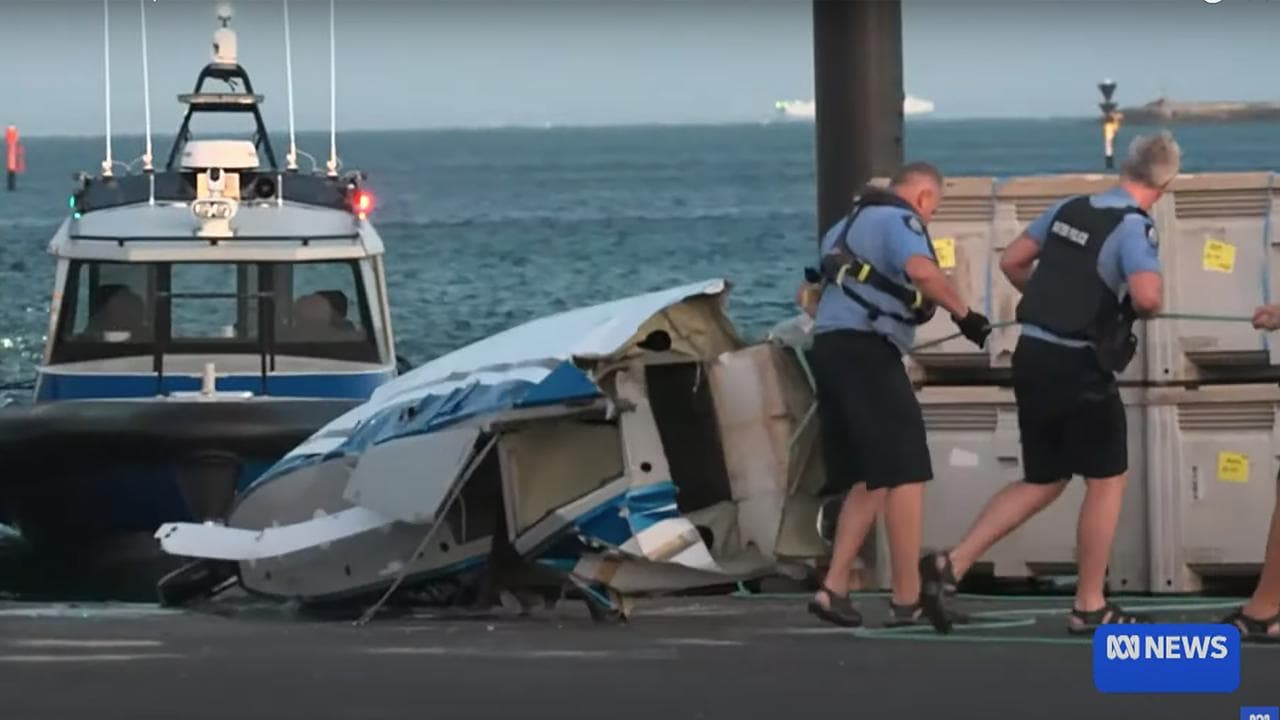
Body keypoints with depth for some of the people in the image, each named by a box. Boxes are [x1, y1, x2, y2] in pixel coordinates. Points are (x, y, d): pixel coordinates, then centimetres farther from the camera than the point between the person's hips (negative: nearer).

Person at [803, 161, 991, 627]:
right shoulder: (899, 220, -4)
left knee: (869, 480, 13)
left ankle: (833, 589, 5)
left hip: (828, 346, 9)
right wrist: (963, 313, -16)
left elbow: (814, 292, 26)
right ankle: (907, 601, -8)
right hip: (866, 350, -9)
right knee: (905, 475, -6)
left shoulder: (850, 224, 25)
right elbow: (921, 270, -25)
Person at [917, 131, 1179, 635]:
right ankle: (1089, 607, 13)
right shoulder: (1134, 229, -14)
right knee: (1106, 481, 9)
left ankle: (951, 565, 5)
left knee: (1042, 483, 17)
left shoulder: (1070, 209, 8)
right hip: (1079, 368, -7)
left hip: (1032, 355, 7)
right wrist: (1149, 308, -7)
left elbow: (1011, 261, 15)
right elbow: (1146, 294, -30)